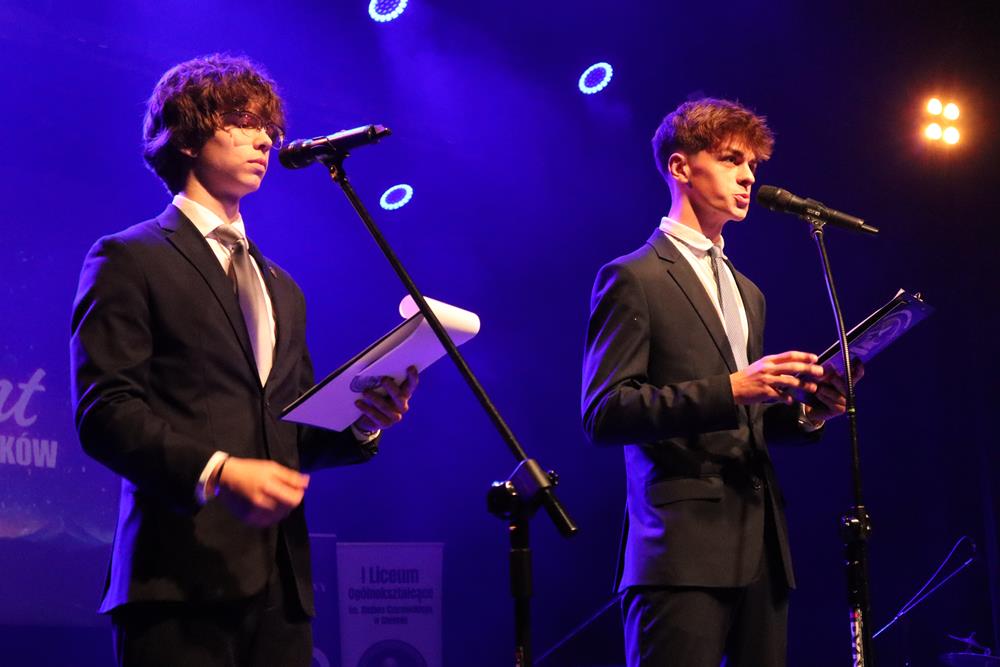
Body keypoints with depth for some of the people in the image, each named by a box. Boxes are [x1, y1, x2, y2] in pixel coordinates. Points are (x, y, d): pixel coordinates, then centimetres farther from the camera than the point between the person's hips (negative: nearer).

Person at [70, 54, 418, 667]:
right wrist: (217, 472, -21)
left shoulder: (283, 289, 24)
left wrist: (362, 422, 2)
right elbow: (105, 411, -8)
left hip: (280, 579, 6)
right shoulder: (130, 260, 3)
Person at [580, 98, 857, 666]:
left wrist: (804, 412, 6)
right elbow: (604, 414, -10)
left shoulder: (747, 293, 25)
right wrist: (729, 389, -18)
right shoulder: (633, 279, 0)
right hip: (684, 549, -7)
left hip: (761, 550, 7)